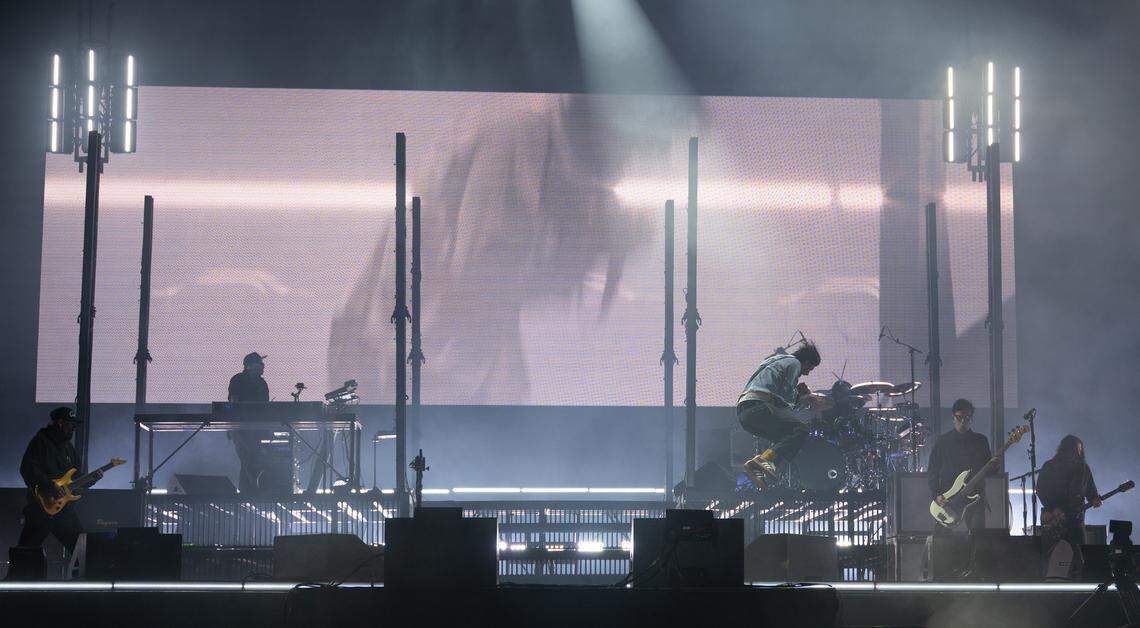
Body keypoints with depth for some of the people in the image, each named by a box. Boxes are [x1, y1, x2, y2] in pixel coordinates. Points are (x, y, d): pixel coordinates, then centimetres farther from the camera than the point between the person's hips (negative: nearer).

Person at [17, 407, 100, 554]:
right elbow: (27, 469, -18)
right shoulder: (40, 441, -7)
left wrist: (91, 478, 4)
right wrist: (49, 487, -24)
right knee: (27, 549, -4)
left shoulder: (68, 446, 19)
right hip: (40, 506, -7)